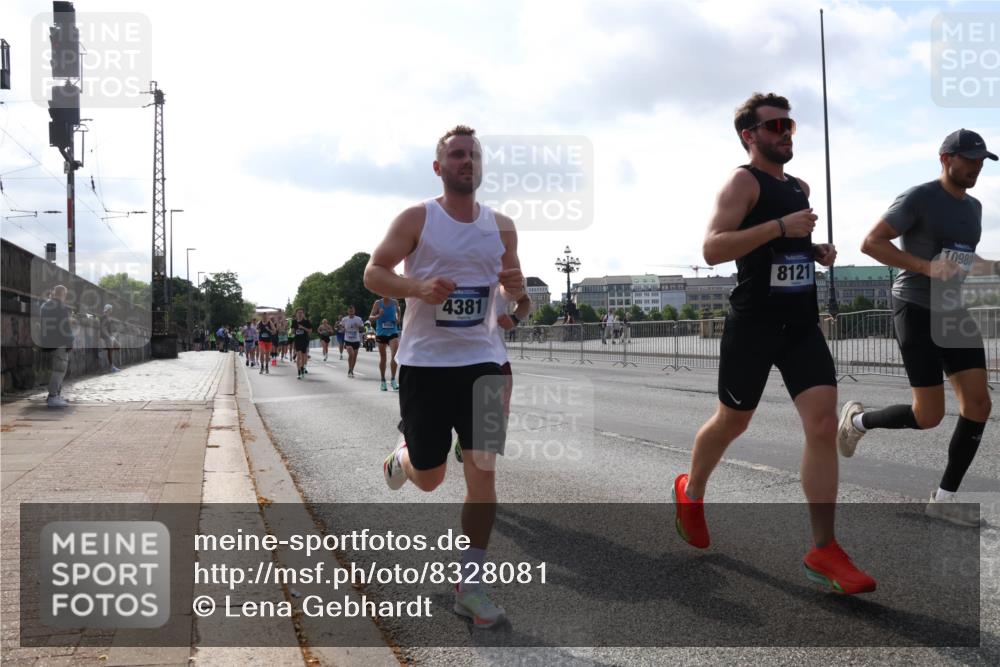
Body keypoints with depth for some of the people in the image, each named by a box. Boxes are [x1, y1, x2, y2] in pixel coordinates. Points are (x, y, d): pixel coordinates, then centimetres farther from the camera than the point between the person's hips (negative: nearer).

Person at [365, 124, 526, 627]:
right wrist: (419, 288, -23)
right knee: (429, 477, 7)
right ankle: (403, 454, 45)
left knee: (483, 470, -7)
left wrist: (515, 284, -8)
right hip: (424, 361, -2)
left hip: (481, 361, 3)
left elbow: (513, 291, 17)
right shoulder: (416, 219, -4)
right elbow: (373, 273, -4)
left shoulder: (501, 226, 7)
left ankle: (469, 584, 5)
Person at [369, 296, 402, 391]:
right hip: (381, 333, 0)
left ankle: (393, 380, -10)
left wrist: (398, 319, 5)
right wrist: (378, 316, -26)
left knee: (395, 354, -18)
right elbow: (370, 317, -6)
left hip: (393, 333, 0)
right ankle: (383, 381, 21)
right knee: (382, 357, 8)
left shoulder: (395, 303, 3)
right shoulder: (378, 303, -3)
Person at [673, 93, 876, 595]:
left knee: (824, 426, -7)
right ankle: (690, 492, 39)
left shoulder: (800, 187, 17)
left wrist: (819, 252, 10)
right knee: (732, 421, 10)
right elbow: (712, 249, -21)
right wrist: (781, 226, -26)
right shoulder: (743, 181, -7)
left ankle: (823, 552, -2)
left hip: (802, 324, 6)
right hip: (753, 325, -6)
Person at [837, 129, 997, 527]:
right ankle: (857, 419, 21)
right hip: (916, 311, -8)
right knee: (929, 417, -8)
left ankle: (945, 497, 6)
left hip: (956, 313, 8)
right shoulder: (918, 198, -12)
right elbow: (870, 244, -17)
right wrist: (926, 267, -26)